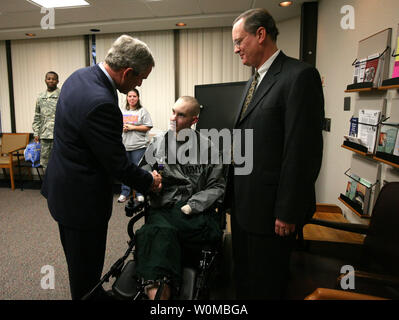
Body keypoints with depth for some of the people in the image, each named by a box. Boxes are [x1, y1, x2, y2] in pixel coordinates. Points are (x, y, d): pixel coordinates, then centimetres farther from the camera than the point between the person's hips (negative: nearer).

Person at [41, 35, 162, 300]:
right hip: (82, 198, -10)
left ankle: (92, 294, 49)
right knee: (87, 269, 11)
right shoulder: (101, 103, -31)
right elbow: (118, 164, -23)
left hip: (63, 186, 11)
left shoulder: (80, 75, 1)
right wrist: (150, 181, -6)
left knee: (79, 262, 27)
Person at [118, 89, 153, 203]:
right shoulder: (123, 112, 13)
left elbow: (147, 127, -7)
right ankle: (124, 193, 22)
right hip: (124, 145, 4)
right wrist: (123, 128, -2)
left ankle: (140, 193, 13)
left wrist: (133, 127, -12)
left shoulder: (142, 111, -1)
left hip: (139, 146, -4)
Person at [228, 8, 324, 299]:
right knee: (243, 273, 23)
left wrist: (288, 212, -18)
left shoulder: (300, 76, -14)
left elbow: (303, 150, -20)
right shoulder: (255, 81, 14)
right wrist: (234, 189, 14)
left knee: (266, 284, 11)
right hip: (245, 200, 9)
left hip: (270, 205, -8)